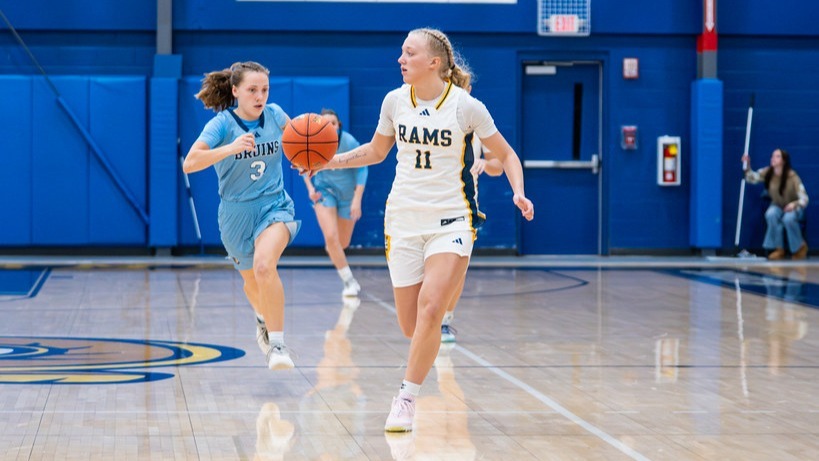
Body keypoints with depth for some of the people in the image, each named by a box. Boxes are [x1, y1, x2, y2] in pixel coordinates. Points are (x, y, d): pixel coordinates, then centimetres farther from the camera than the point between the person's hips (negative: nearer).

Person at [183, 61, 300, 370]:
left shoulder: (274, 114, -4)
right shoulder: (222, 124, -14)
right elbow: (189, 164, -28)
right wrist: (230, 148, -41)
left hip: (274, 205, 0)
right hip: (237, 214, 0)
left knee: (264, 265, -29)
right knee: (252, 280, 18)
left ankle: (277, 344, -21)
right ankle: (264, 319, 55)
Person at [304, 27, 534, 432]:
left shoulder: (466, 106, -8)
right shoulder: (394, 101, 2)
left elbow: (506, 154, 3)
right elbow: (376, 150, 19)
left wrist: (518, 192, -14)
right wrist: (331, 161, 5)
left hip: (451, 220, -4)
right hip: (404, 219, 4)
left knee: (430, 310, -21)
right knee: (410, 326, 2)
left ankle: (406, 399, -9)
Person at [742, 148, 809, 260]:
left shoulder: (792, 176, -24)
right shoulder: (768, 172, -12)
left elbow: (804, 199, -24)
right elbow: (753, 178, -24)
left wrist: (795, 204, -44)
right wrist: (747, 167, -41)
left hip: (793, 208, -3)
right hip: (777, 207, 3)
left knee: (788, 218, -36)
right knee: (771, 214, -32)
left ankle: (800, 247, -9)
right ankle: (778, 248, -18)